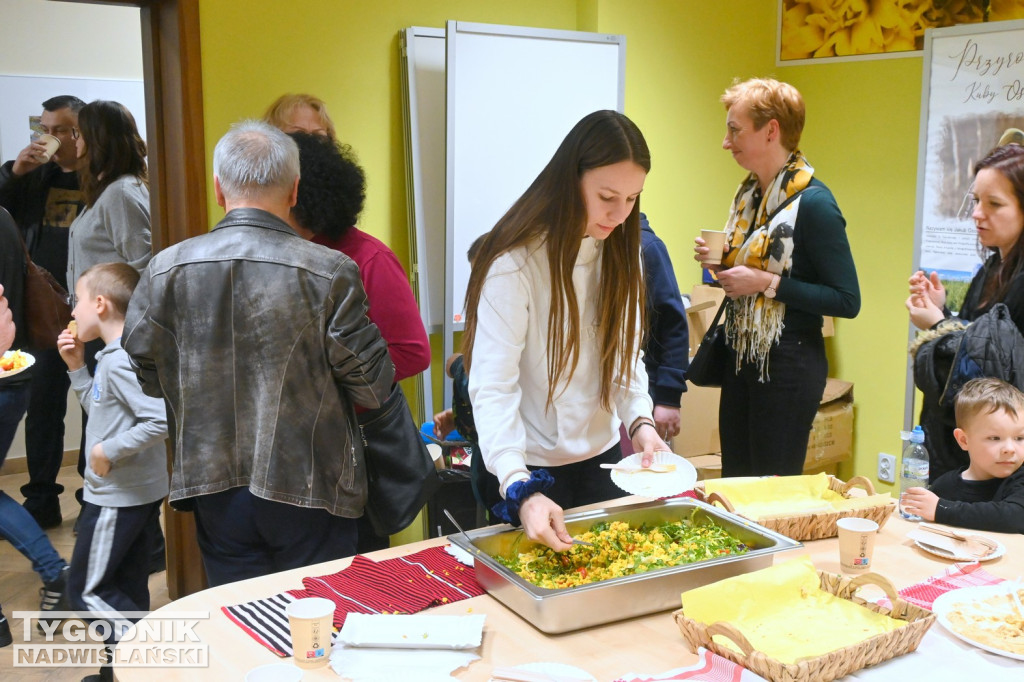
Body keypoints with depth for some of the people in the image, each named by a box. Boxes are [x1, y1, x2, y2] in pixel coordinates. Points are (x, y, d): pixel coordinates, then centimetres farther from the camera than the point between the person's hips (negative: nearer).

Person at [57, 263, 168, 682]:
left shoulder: (122, 360, -22)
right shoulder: (114, 356, 9)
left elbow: (162, 419, -32)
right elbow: (101, 408, 20)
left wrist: (109, 450, -23)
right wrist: (77, 367, 10)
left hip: (118, 499, -10)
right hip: (139, 493, 10)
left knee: (87, 590, 2)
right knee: (126, 591, 18)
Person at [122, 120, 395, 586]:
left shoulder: (166, 269, -6)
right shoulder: (331, 272, -15)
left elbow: (147, 377, 4)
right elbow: (372, 387, -11)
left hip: (213, 490, 3)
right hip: (309, 492, -2)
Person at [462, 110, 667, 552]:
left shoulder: (620, 254, 0)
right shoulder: (513, 265, -23)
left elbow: (626, 355, 1)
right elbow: (492, 390, -27)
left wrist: (639, 420, -18)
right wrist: (521, 491, -39)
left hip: (602, 456, 6)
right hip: (531, 468, -6)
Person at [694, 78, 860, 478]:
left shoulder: (812, 201, -16)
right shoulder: (749, 192, 8)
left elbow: (847, 301, -18)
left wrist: (768, 283, -22)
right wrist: (718, 265, 0)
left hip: (789, 366, -8)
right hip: (741, 358, 8)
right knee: (733, 486, 15)